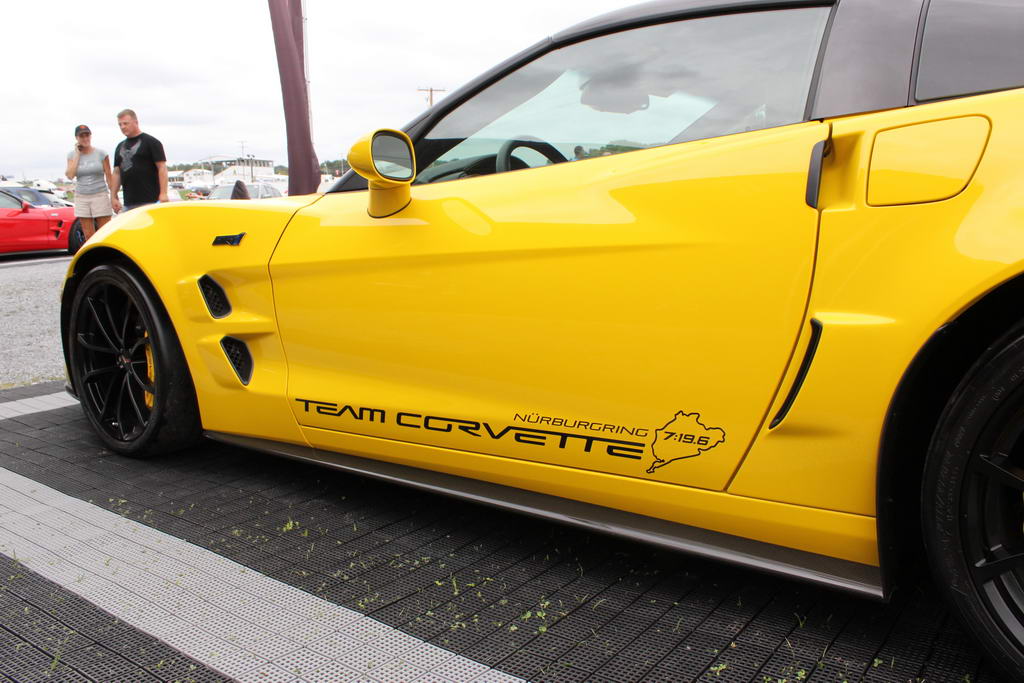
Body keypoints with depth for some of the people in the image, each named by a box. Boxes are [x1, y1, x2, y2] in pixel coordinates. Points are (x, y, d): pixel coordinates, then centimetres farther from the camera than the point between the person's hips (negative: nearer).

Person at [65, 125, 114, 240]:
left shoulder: (101, 154, 0)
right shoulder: (72, 155, 6)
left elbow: (109, 177, 1)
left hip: (100, 195, -2)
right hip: (81, 197, 3)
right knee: (88, 235, 3)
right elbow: (70, 175, -8)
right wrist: (77, 154, -4)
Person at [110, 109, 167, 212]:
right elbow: (117, 173, 19)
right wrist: (113, 197, 12)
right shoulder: (120, 146, 18)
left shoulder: (151, 142, -1)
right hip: (128, 203, 7)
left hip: (150, 200, -7)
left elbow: (162, 168, -7)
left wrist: (163, 194, -16)